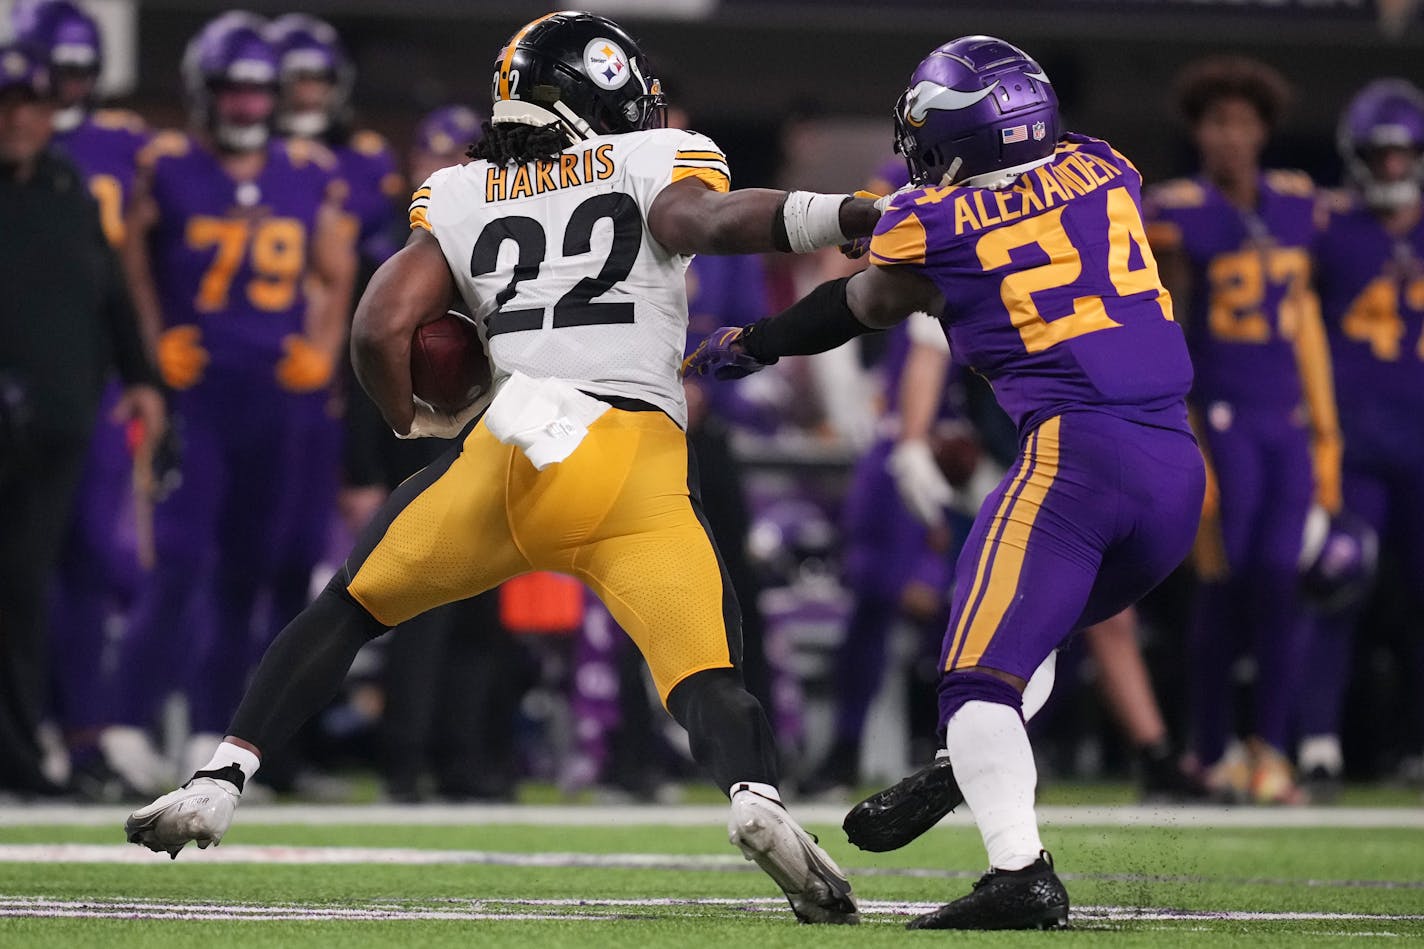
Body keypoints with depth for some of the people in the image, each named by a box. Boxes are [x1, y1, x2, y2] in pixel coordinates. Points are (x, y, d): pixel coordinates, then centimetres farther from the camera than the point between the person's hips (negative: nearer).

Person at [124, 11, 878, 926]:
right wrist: (843, 216, -17)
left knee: (350, 608, 22)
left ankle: (218, 782, 16)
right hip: (638, 460, -2)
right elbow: (703, 219, -8)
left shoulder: (462, 199, 22)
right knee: (707, 671, -8)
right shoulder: (659, 163, 15)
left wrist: (417, 421, 31)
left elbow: (381, 328, 12)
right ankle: (756, 796, -39)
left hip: (506, 447, 2)